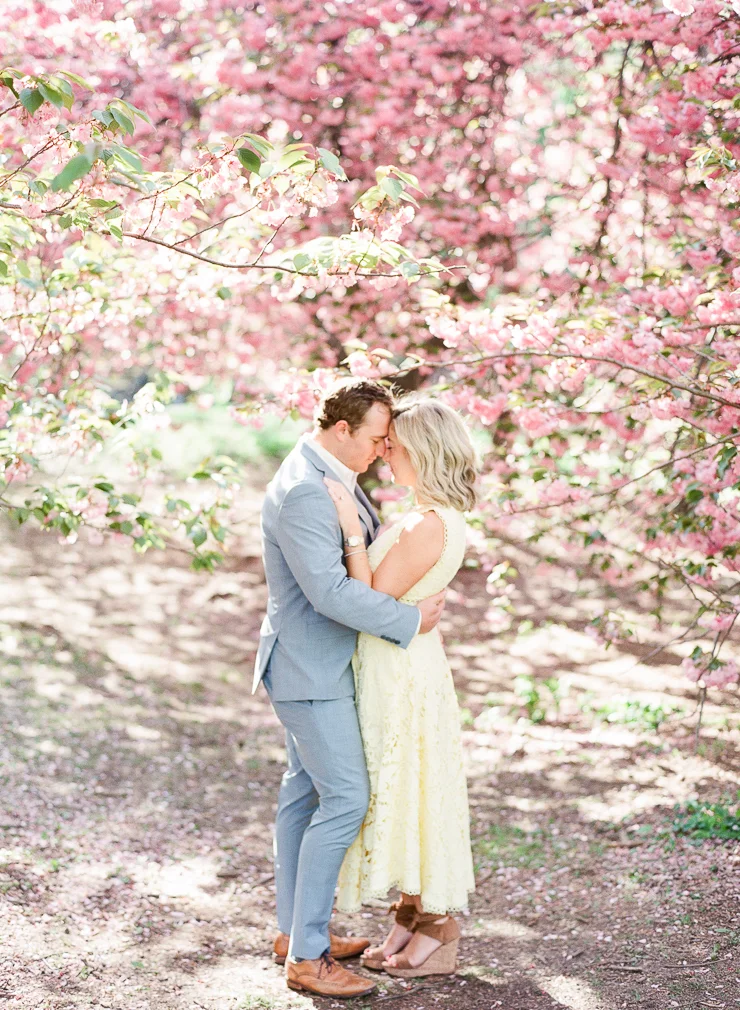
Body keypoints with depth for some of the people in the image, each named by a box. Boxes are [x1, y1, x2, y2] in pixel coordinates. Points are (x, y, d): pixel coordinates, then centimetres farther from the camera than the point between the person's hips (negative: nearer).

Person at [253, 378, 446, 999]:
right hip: (310, 671, -11)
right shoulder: (303, 492, -25)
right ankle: (307, 957, -5)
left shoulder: (334, 478, 9)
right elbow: (330, 591, -30)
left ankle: (294, 930, 27)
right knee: (346, 799, -10)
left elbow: (366, 548, 25)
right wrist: (411, 621, -22)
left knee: (306, 790, 16)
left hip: (320, 664, 11)